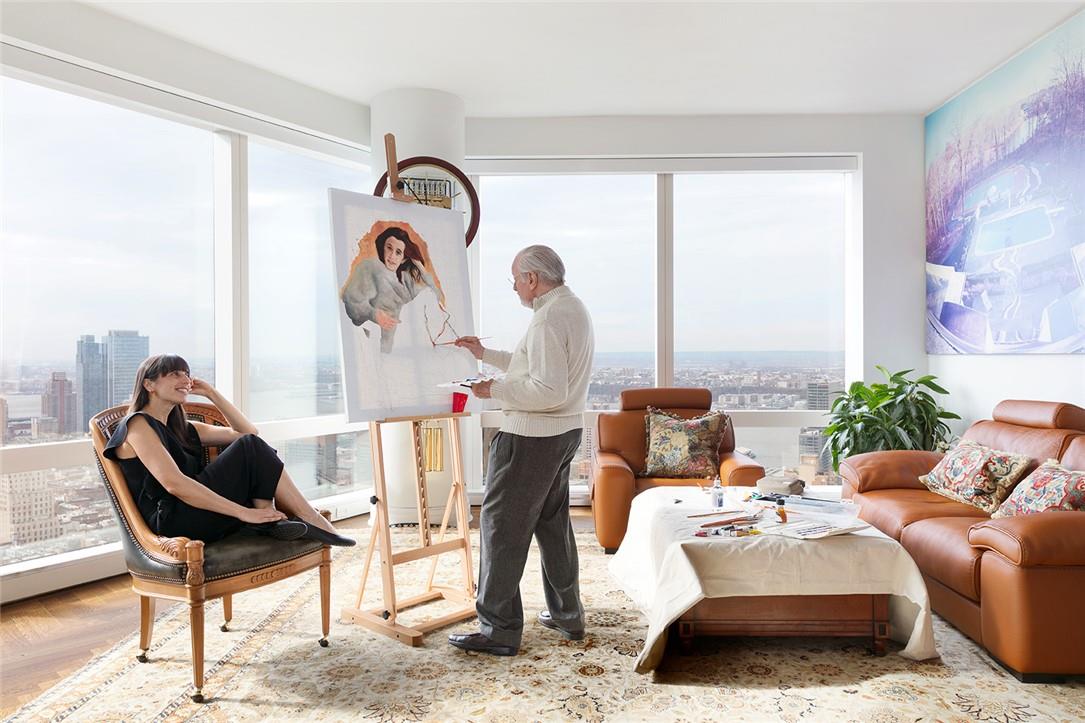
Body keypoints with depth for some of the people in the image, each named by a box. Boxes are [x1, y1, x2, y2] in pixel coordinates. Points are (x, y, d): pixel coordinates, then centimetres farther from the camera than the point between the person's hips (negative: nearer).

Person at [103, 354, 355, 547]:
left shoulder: (182, 429, 24)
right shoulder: (138, 424, -3)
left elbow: (247, 432, 23)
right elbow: (173, 483, -18)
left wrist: (212, 393, 15)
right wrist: (244, 512, -23)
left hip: (202, 519, 8)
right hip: (172, 523, -8)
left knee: (250, 446, -3)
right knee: (252, 449, -17)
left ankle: (271, 520, -21)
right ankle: (315, 524, -12)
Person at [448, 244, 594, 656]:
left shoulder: (549, 318, -19)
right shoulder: (574, 308, 14)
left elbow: (549, 390, -26)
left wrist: (495, 389, -16)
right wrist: (484, 354, 23)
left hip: (531, 437, -10)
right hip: (566, 431, 11)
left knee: (502, 525, -2)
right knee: (553, 522, 19)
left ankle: (499, 629, 5)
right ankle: (566, 614, 29)